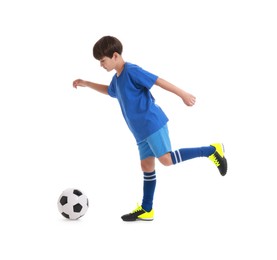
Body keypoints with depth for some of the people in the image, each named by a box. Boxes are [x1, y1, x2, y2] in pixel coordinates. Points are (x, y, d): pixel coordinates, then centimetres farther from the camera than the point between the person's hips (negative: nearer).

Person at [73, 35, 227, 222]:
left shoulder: (132, 71, -12)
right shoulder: (117, 78, 16)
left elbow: (158, 80, -14)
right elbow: (109, 90, 39)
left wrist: (183, 94, -14)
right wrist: (86, 84, 37)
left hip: (152, 123, -9)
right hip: (142, 130, 9)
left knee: (166, 159, -18)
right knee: (147, 166, 10)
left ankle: (211, 151, -9)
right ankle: (146, 210, 16)